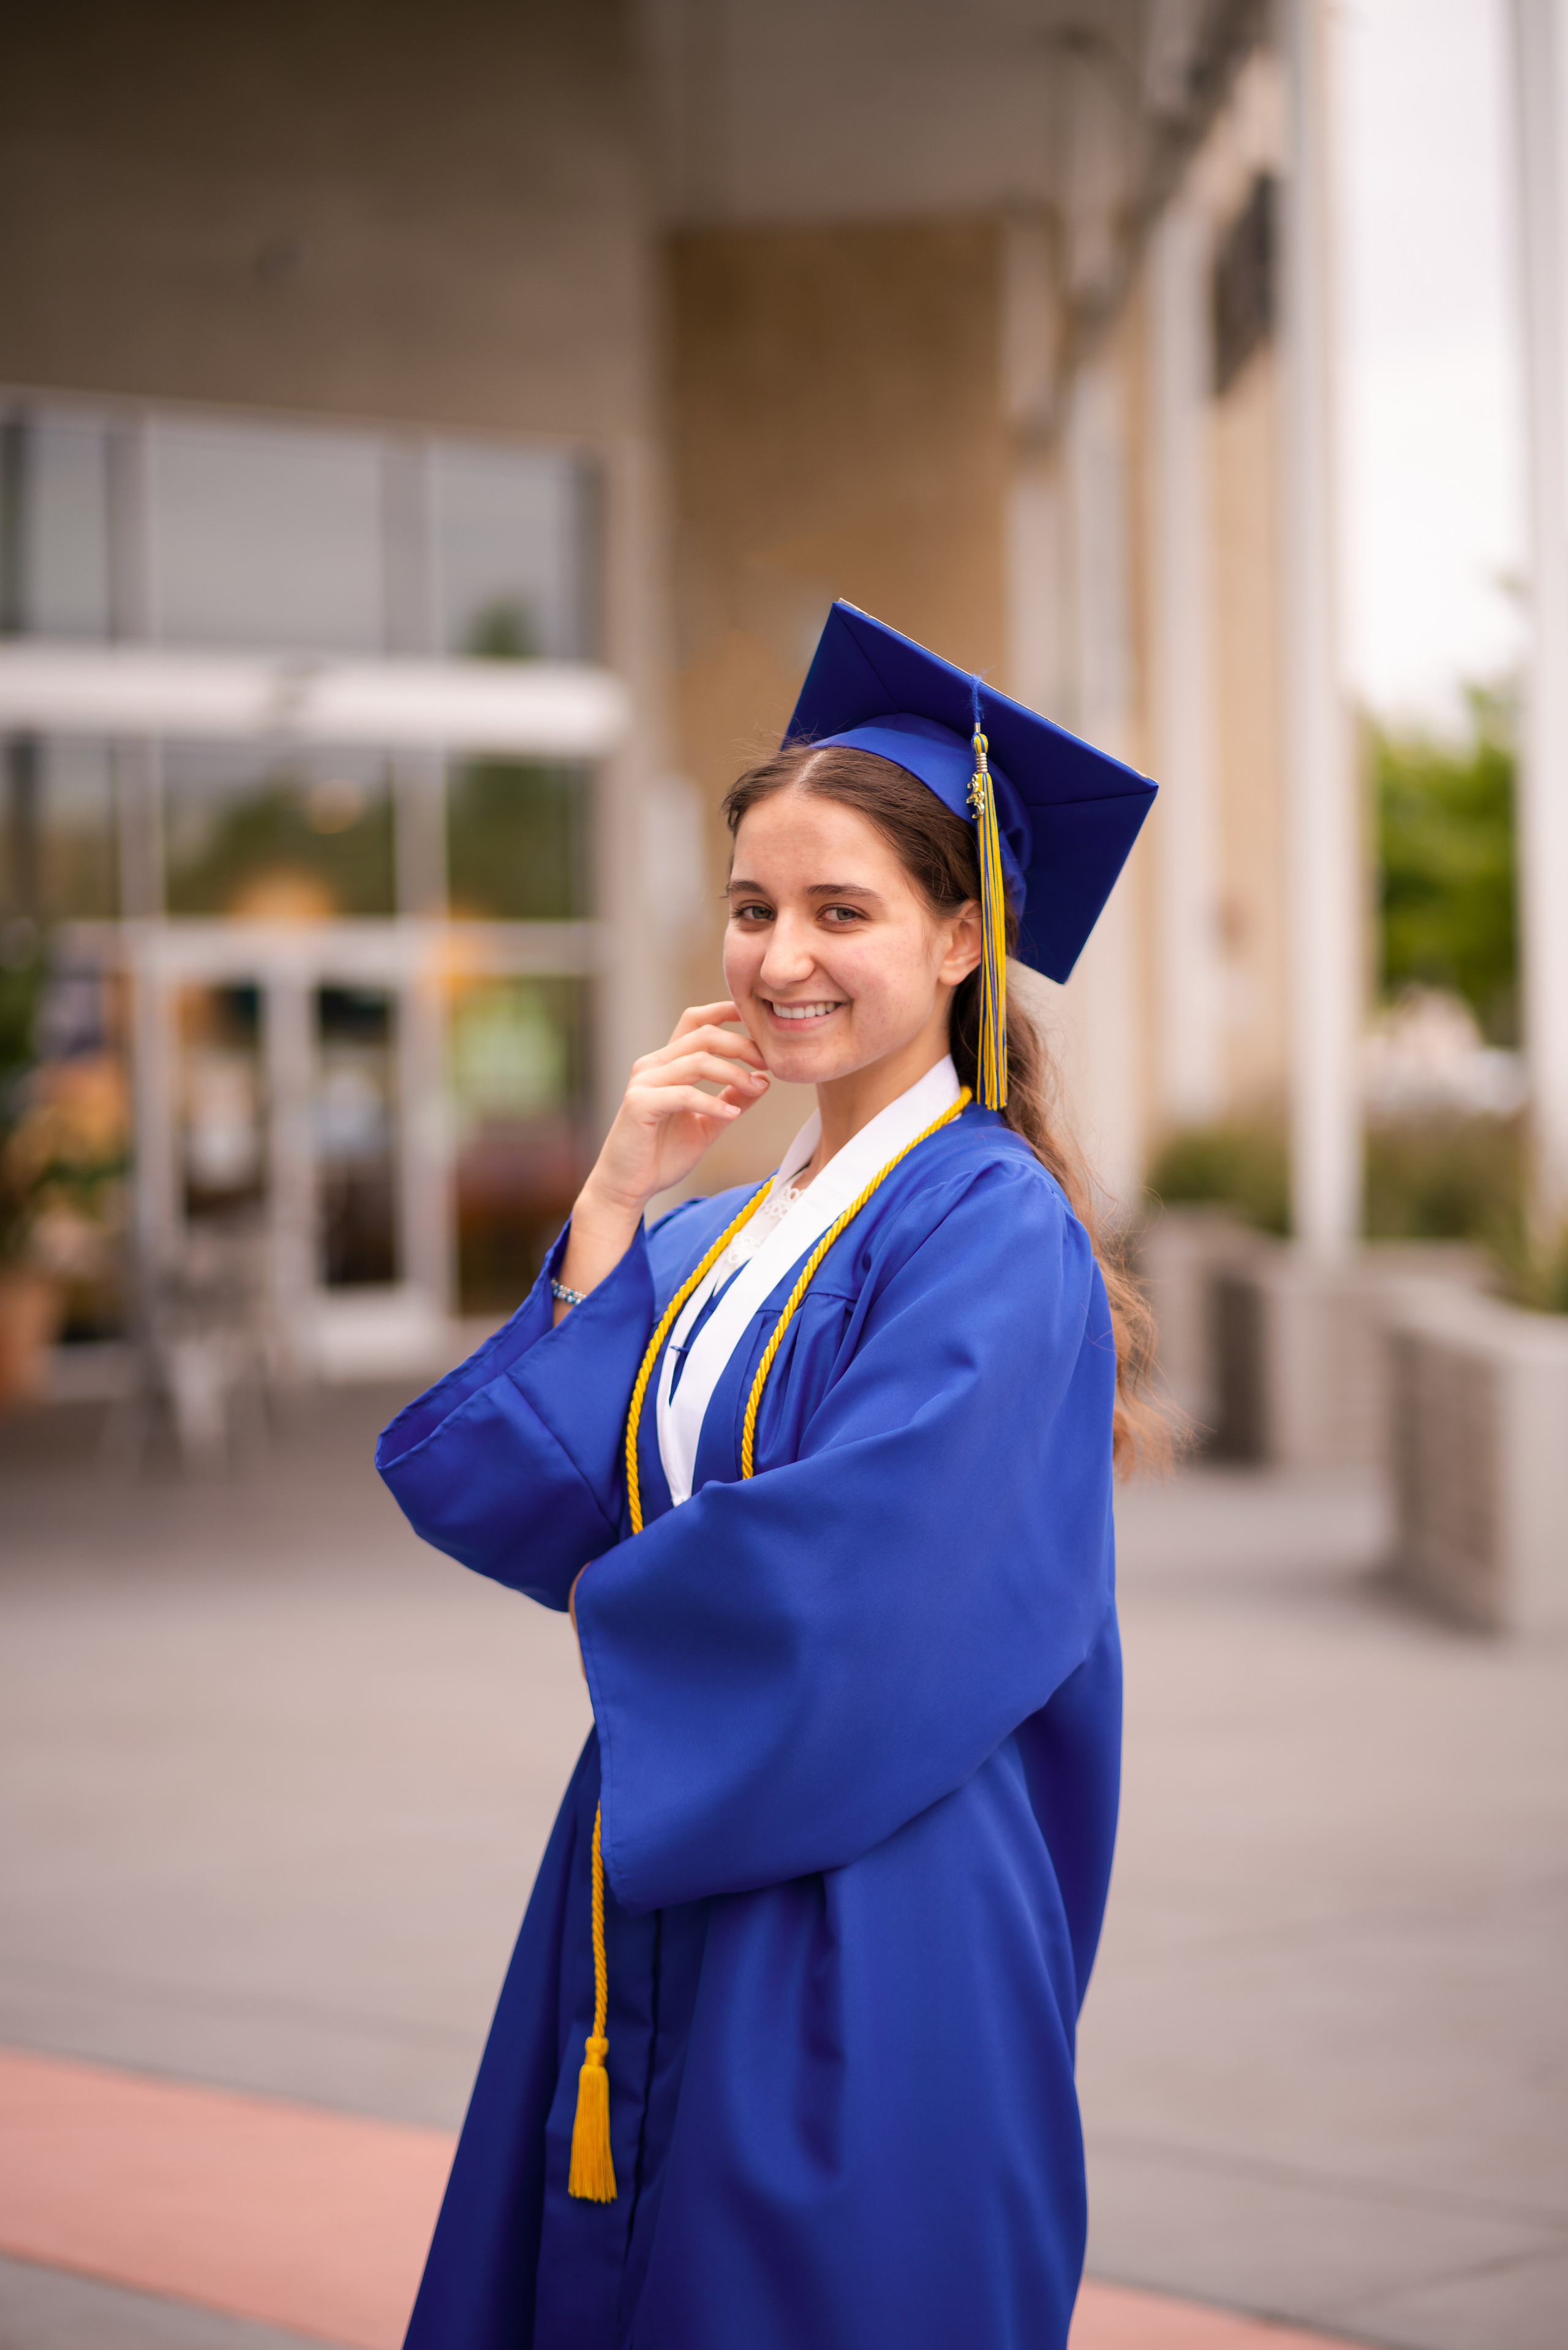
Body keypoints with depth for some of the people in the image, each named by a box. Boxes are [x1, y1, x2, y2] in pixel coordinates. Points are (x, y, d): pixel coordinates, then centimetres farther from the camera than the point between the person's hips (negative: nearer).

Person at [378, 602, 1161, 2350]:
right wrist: (614, 1206, -6)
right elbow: (482, 1486, 2)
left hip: (866, 1937, -8)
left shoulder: (991, 1233, -12)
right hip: (662, 1896, 8)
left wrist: (618, 1597, -3)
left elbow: (846, 1583, -23)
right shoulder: (723, 1238, 13)